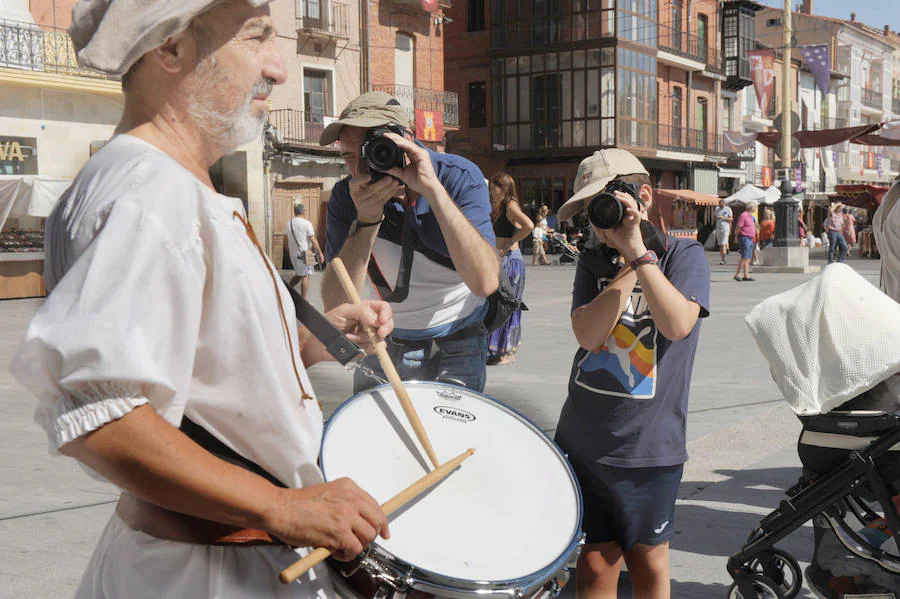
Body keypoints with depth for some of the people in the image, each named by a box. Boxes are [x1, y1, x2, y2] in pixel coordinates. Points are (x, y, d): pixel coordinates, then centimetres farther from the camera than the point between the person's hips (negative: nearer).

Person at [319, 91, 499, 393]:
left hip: (455, 348, -2)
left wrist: (433, 189, -36)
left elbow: (485, 282, -33)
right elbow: (335, 304, -20)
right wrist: (366, 220, -32)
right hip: (383, 344, 3)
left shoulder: (459, 177, -17)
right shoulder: (346, 196, -12)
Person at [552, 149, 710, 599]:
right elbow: (588, 334, -9)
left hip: (648, 443, -2)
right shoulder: (593, 262, 7)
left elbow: (678, 325, -21)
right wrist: (628, 268, -12)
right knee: (595, 562, 8)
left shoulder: (684, 254, -3)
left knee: (646, 558, 12)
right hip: (583, 438, 3)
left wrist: (637, 251, -22)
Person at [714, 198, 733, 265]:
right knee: (720, 244, 3)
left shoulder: (728, 209, -3)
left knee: (723, 244, -13)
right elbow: (715, 218, 18)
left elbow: (731, 219, -5)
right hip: (718, 228, 5)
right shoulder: (717, 209, 11)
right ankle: (721, 259, 7)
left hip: (725, 228, -5)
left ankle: (723, 259, -15)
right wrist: (716, 218, -7)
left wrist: (723, 218, -19)